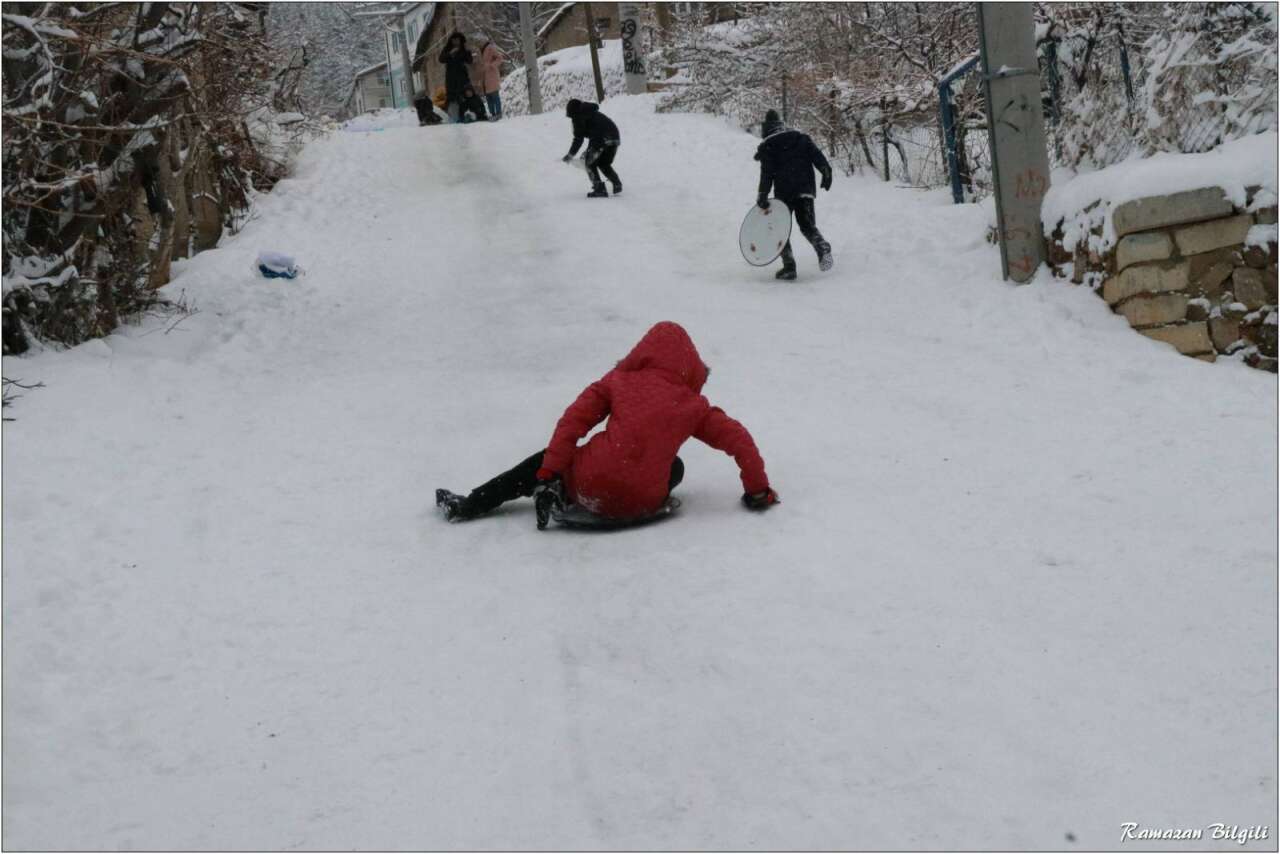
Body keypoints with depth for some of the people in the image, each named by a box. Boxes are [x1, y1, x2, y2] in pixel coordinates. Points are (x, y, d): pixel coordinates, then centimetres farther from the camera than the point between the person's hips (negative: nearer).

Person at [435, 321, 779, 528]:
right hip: (643, 505, 0)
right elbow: (739, 440, 7)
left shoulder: (617, 381, 10)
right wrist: (758, 491, 17)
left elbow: (573, 420, 1)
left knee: (541, 462, 29)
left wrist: (549, 474, 1)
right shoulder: (693, 404, 10)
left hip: (589, 486, 0)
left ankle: (468, 506, 30)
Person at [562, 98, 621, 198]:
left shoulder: (579, 116, 6)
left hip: (601, 140, -8)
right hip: (615, 137, 8)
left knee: (590, 163, 8)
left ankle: (599, 189, -1)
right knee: (604, 164, 25)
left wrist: (571, 154, 9)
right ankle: (617, 183, 9)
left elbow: (578, 138, 1)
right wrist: (589, 151, 42)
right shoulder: (593, 113, 31)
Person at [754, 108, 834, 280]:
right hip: (806, 189, 3)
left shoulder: (768, 147, 2)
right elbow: (817, 156, 2)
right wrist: (826, 172, -3)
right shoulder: (801, 138, 14)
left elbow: (766, 174, -6)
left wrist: (762, 195, -8)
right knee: (808, 225, 10)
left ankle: (789, 266, -4)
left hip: (784, 192, -3)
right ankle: (822, 248, -21)